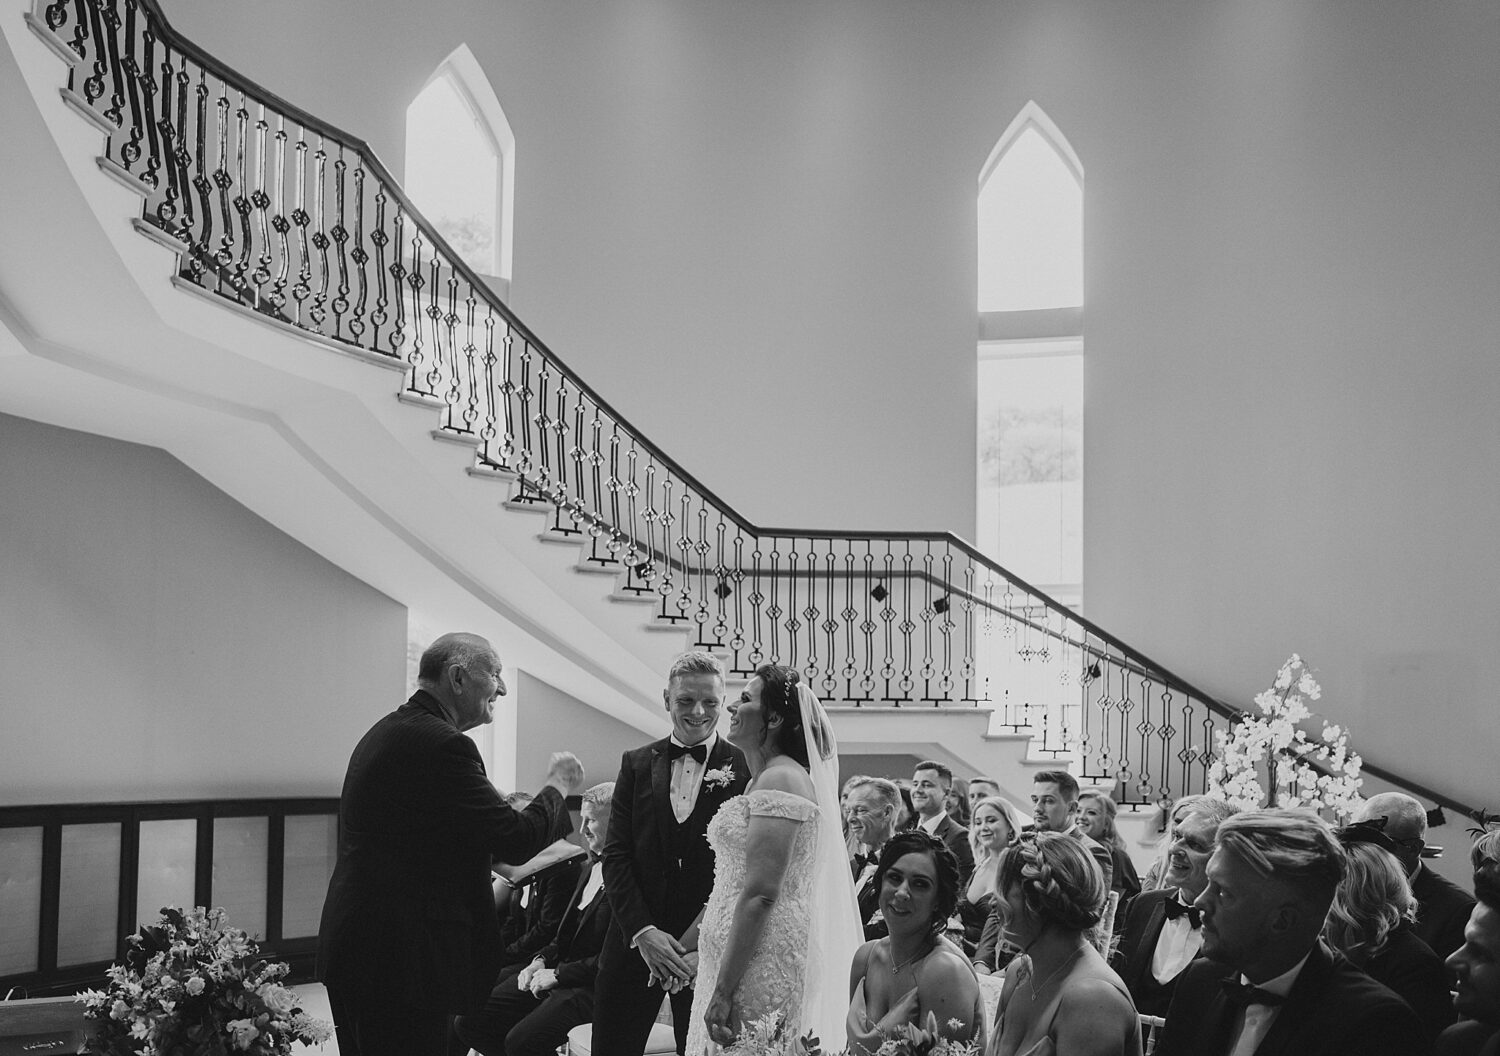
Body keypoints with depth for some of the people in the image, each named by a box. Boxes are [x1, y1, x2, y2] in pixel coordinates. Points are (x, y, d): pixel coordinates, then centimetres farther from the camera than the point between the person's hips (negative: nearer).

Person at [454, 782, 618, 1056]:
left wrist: (558, 974, -15)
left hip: (592, 987, -9)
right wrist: (542, 960, 6)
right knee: (468, 1023, -1)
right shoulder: (591, 867, 18)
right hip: (553, 975, 10)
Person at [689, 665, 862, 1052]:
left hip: (763, 960, -9)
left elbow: (759, 895, -21)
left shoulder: (780, 779, -14)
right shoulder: (760, 779, 16)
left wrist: (723, 991, -22)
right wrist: (684, 943, 15)